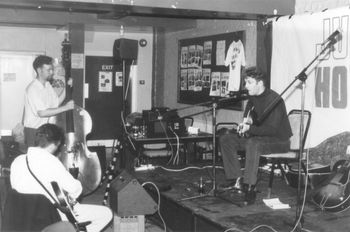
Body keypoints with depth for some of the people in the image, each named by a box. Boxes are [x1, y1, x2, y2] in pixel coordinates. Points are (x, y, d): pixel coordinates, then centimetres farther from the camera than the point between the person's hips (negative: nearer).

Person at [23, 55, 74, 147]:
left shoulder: (47, 85, 8)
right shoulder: (32, 89, -19)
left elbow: (56, 102, 11)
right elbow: (42, 113, -24)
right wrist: (65, 107, -21)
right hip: (34, 131, -7)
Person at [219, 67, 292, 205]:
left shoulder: (274, 100, -22)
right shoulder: (253, 97, 4)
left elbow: (272, 130, -27)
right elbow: (249, 109, 26)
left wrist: (250, 129, -27)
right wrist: (245, 123, 5)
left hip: (279, 141, -9)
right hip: (258, 136, 9)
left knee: (253, 143, -40)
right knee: (225, 139, -2)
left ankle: (249, 188, -33)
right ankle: (236, 179, -6)